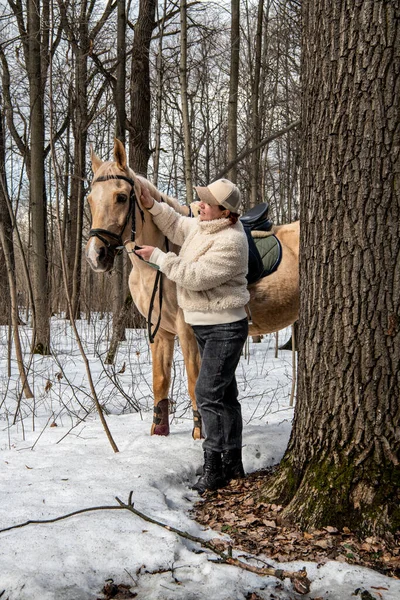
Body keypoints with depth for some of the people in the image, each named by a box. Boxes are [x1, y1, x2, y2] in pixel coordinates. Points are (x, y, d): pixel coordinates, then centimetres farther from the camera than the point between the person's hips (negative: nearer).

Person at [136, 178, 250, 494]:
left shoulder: (230, 242, -24)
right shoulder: (201, 225, 5)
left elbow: (196, 277, -27)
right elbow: (177, 226, 25)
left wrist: (158, 256, -19)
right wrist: (153, 205, 11)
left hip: (225, 328, -10)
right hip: (204, 325, 10)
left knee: (208, 394, -11)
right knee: (224, 393, 15)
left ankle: (214, 468, -3)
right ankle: (233, 463, 25)